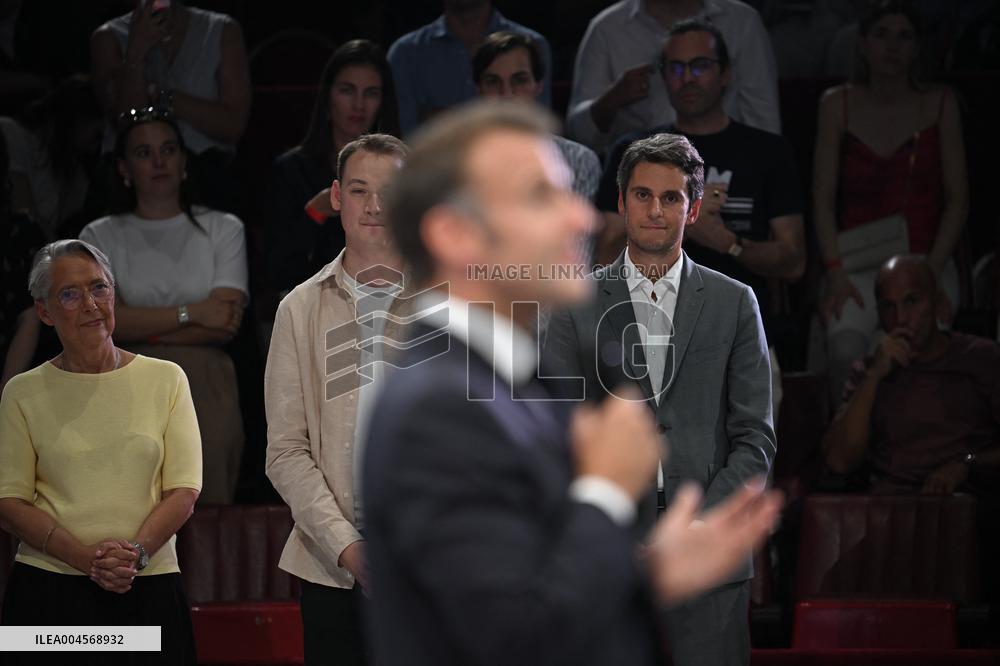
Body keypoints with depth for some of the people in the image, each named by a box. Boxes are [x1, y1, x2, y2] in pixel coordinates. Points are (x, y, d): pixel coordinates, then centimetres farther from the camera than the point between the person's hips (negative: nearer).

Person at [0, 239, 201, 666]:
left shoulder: (166, 379, 7)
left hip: (149, 590, 1)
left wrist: (135, 552, -16)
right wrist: (87, 559, -15)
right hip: (48, 590, -1)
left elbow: (184, 491, 2)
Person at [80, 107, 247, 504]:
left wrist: (145, 328, -4)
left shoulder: (222, 229, 12)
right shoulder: (101, 236, 12)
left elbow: (224, 325, -1)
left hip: (205, 390, 0)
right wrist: (192, 313, -5)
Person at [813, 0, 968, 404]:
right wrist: (835, 271, -9)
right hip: (858, 263, 0)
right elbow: (823, 196, 5)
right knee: (846, 346, -31)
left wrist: (931, 270, -8)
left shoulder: (939, 105, 8)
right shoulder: (838, 105, 9)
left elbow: (957, 200, 5)